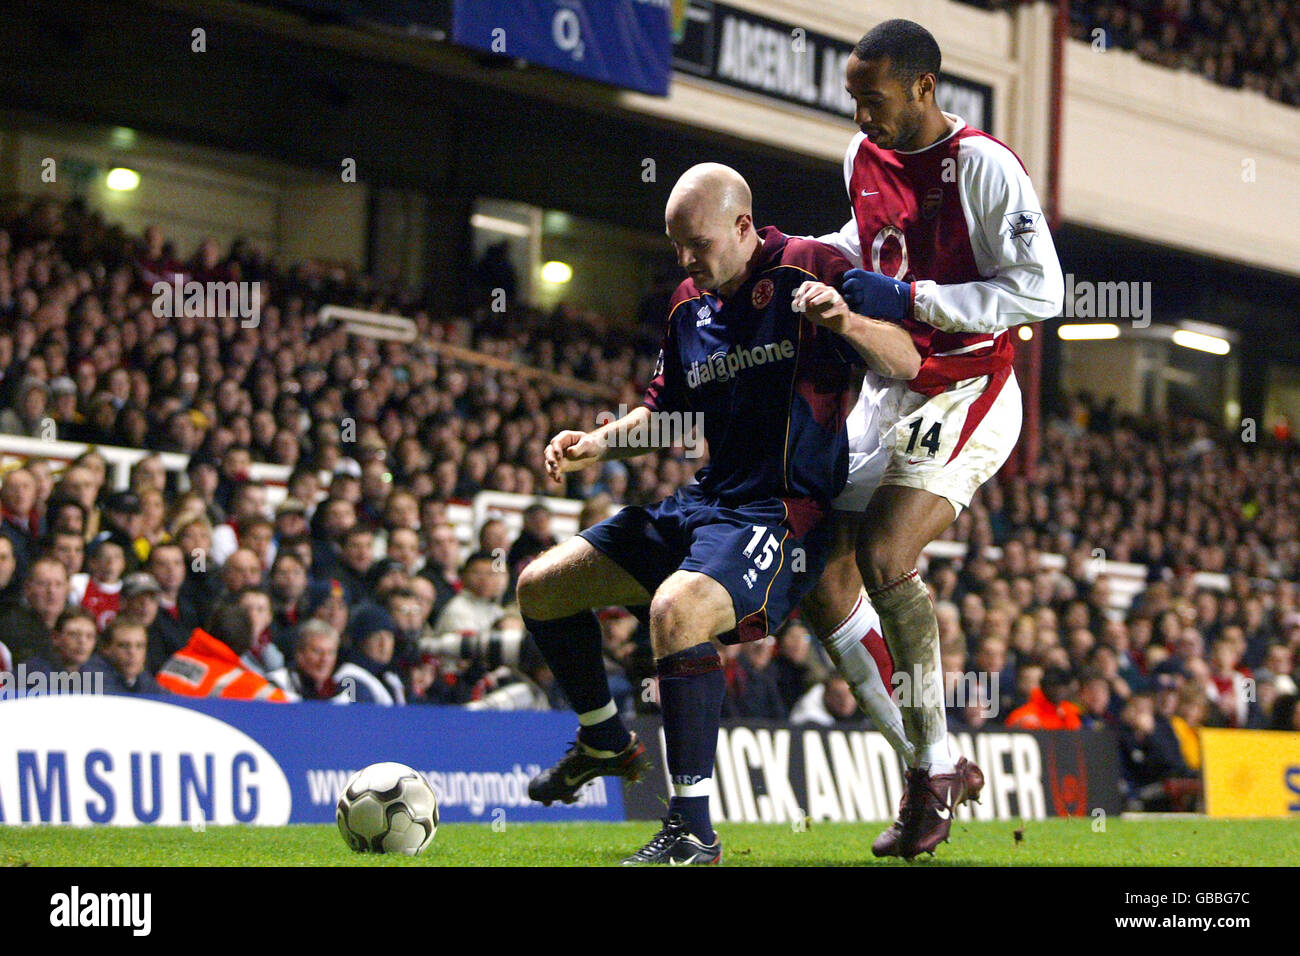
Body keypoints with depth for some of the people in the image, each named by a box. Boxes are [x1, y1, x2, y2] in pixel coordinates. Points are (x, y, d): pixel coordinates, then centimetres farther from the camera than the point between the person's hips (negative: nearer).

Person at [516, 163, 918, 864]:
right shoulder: (689, 305, 13)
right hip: (701, 503, 9)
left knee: (675, 608, -36)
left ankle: (692, 828, -30)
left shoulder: (806, 270, -9)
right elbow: (665, 414, 25)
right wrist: (598, 444, 7)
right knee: (539, 587, 10)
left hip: (781, 513, -9)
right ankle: (606, 745, 32)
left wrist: (847, 321, -34)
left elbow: (907, 364, -15)